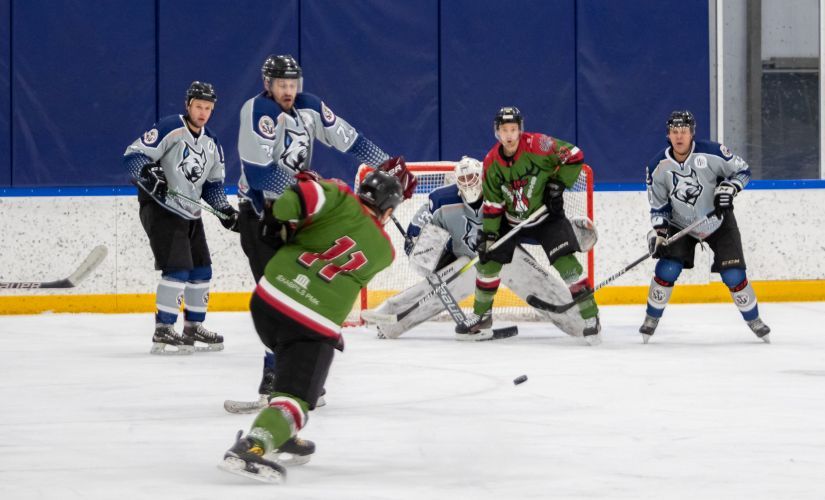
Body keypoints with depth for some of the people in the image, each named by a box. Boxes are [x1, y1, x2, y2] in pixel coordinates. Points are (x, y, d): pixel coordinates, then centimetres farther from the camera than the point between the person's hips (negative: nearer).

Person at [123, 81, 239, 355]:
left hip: (190, 214, 9)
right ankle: (162, 333, -12)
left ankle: (193, 328, 25)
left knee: (202, 271, 12)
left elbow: (213, 184, 20)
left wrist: (225, 210, 7)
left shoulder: (212, 144, 13)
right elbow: (133, 155, -16)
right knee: (177, 269, -17)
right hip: (160, 208, -9)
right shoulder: (169, 129, -12)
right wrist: (149, 173, -33)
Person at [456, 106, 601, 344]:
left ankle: (590, 317, -10)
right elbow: (492, 204, -1)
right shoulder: (492, 162, -7)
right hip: (512, 220, 4)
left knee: (565, 261, -17)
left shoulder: (537, 145, -21)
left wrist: (558, 184, -18)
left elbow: (574, 156, -14)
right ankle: (481, 318, 20)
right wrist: (488, 234, -8)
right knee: (488, 260, 2)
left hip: (547, 215, -4)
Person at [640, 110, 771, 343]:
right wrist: (658, 232, -16)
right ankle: (651, 319, 4)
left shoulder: (711, 153, -22)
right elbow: (658, 205, -4)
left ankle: (753, 319, 14)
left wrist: (728, 189, -25)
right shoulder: (658, 166, -14)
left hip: (719, 222, -1)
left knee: (733, 275, -6)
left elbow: (742, 170, -8)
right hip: (680, 225, 1)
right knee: (667, 269, -15)